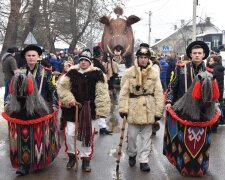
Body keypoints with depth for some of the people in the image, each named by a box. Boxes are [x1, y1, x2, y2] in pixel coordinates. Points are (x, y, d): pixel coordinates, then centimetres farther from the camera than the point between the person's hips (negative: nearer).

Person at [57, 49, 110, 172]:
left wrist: (101, 111, -14)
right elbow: (62, 86, 1)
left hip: (89, 110, -1)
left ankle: (86, 159, 23)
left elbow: (102, 93, -10)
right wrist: (68, 99, -13)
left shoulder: (97, 74, -7)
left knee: (87, 135, 8)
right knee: (69, 134, 1)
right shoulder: (72, 72, 1)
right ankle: (72, 155, 25)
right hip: (73, 109, 2)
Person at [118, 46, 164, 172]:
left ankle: (144, 160, 18)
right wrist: (123, 108, -9)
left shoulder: (154, 73, 0)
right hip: (133, 108, -1)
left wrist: (158, 111, -2)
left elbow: (158, 93, 0)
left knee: (146, 136, 7)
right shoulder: (129, 72, -2)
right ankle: (132, 155, 34)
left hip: (148, 109, 1)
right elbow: (124, 92, -3)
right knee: (132, 135, 8)